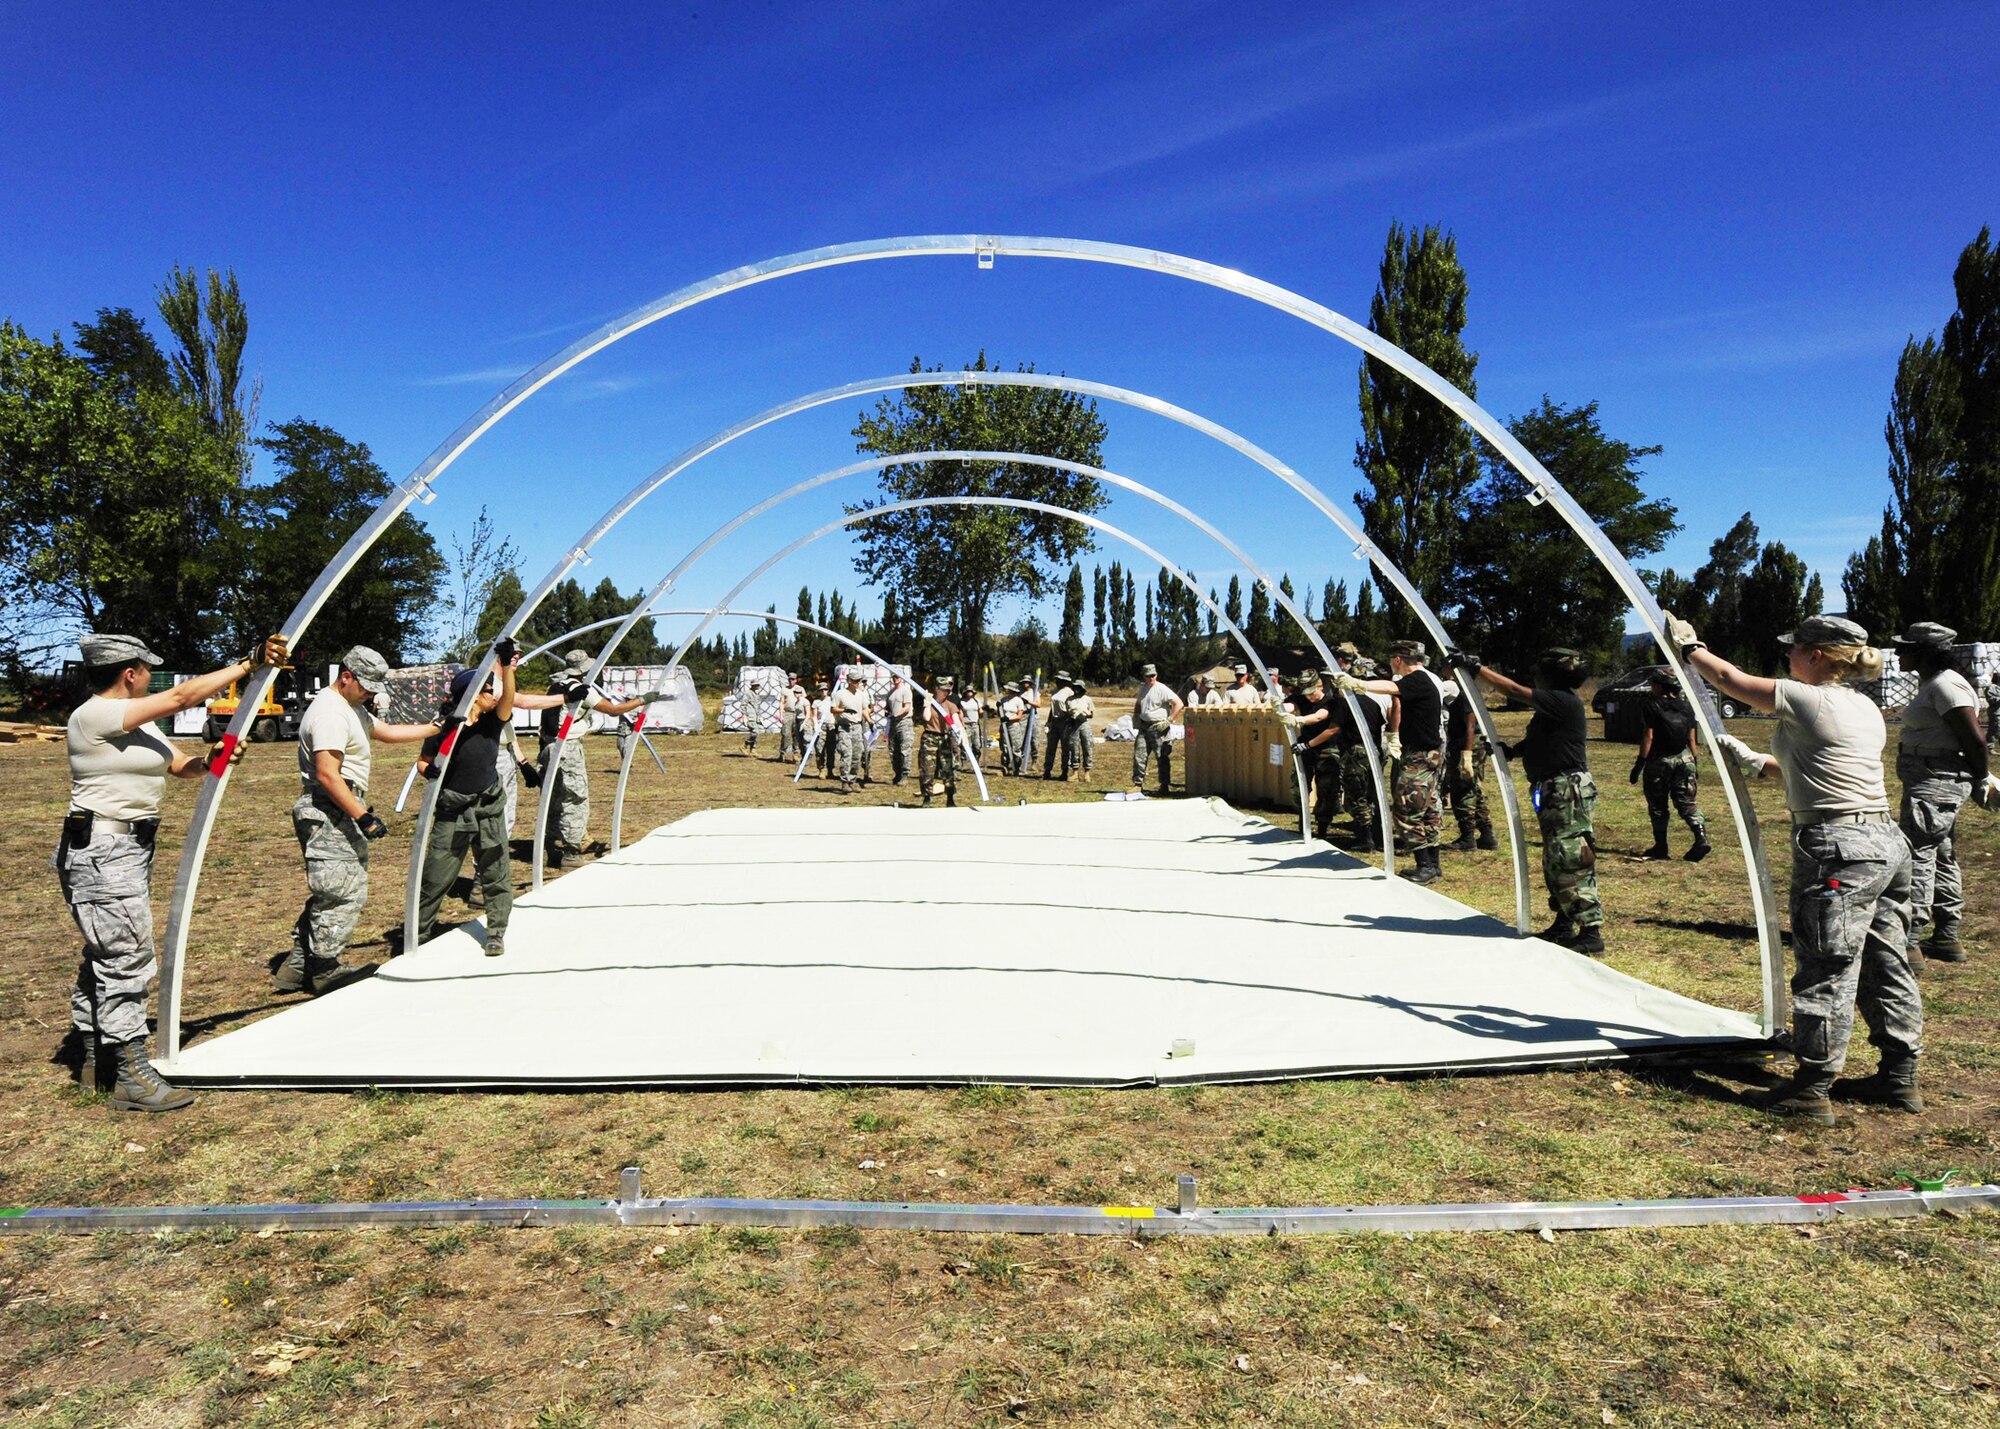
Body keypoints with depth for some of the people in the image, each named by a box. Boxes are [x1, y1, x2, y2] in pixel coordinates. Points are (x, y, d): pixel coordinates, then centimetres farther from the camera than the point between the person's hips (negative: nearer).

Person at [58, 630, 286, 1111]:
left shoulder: (137, 723, 13)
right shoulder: (93, 716, -15)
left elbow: (181, 766, 16)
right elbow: (181, 696, -23)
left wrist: (209, 760, -7)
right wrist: (248, 665, -22)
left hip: (132, 849, 10)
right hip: (100, 852, -10)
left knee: (103, 957, 16)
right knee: (127, 960, -8)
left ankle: (93, 1060, 27)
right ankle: (133, 1077, -3)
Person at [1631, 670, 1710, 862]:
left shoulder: (1652, 706, -9)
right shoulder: (1685, 706, 9)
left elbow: (1648, 737, -13)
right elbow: (1691, 738, 10)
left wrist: (1639, 764, -11)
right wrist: (1694, 763, 17)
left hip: (1659, 760, -5)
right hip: (1684, 758, 5)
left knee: (1658, 805, 6)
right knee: (1686, 802, 8)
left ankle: (1661, 847, 9)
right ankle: (1701, 838, -9)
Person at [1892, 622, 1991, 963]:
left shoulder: (1945, 685, -17)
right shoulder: (1933, 684, 14)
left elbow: (1975, 738, -20)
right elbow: (1971, 736, 19)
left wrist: (1981, 780, -8)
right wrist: (1977, 779, 18)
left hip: (1936, 783, -11)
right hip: (1933, 783, 11)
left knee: (1916, 856, -10)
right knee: (1940, 858, 15)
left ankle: (1909, 942, -10)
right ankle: (1947, 938, 24)